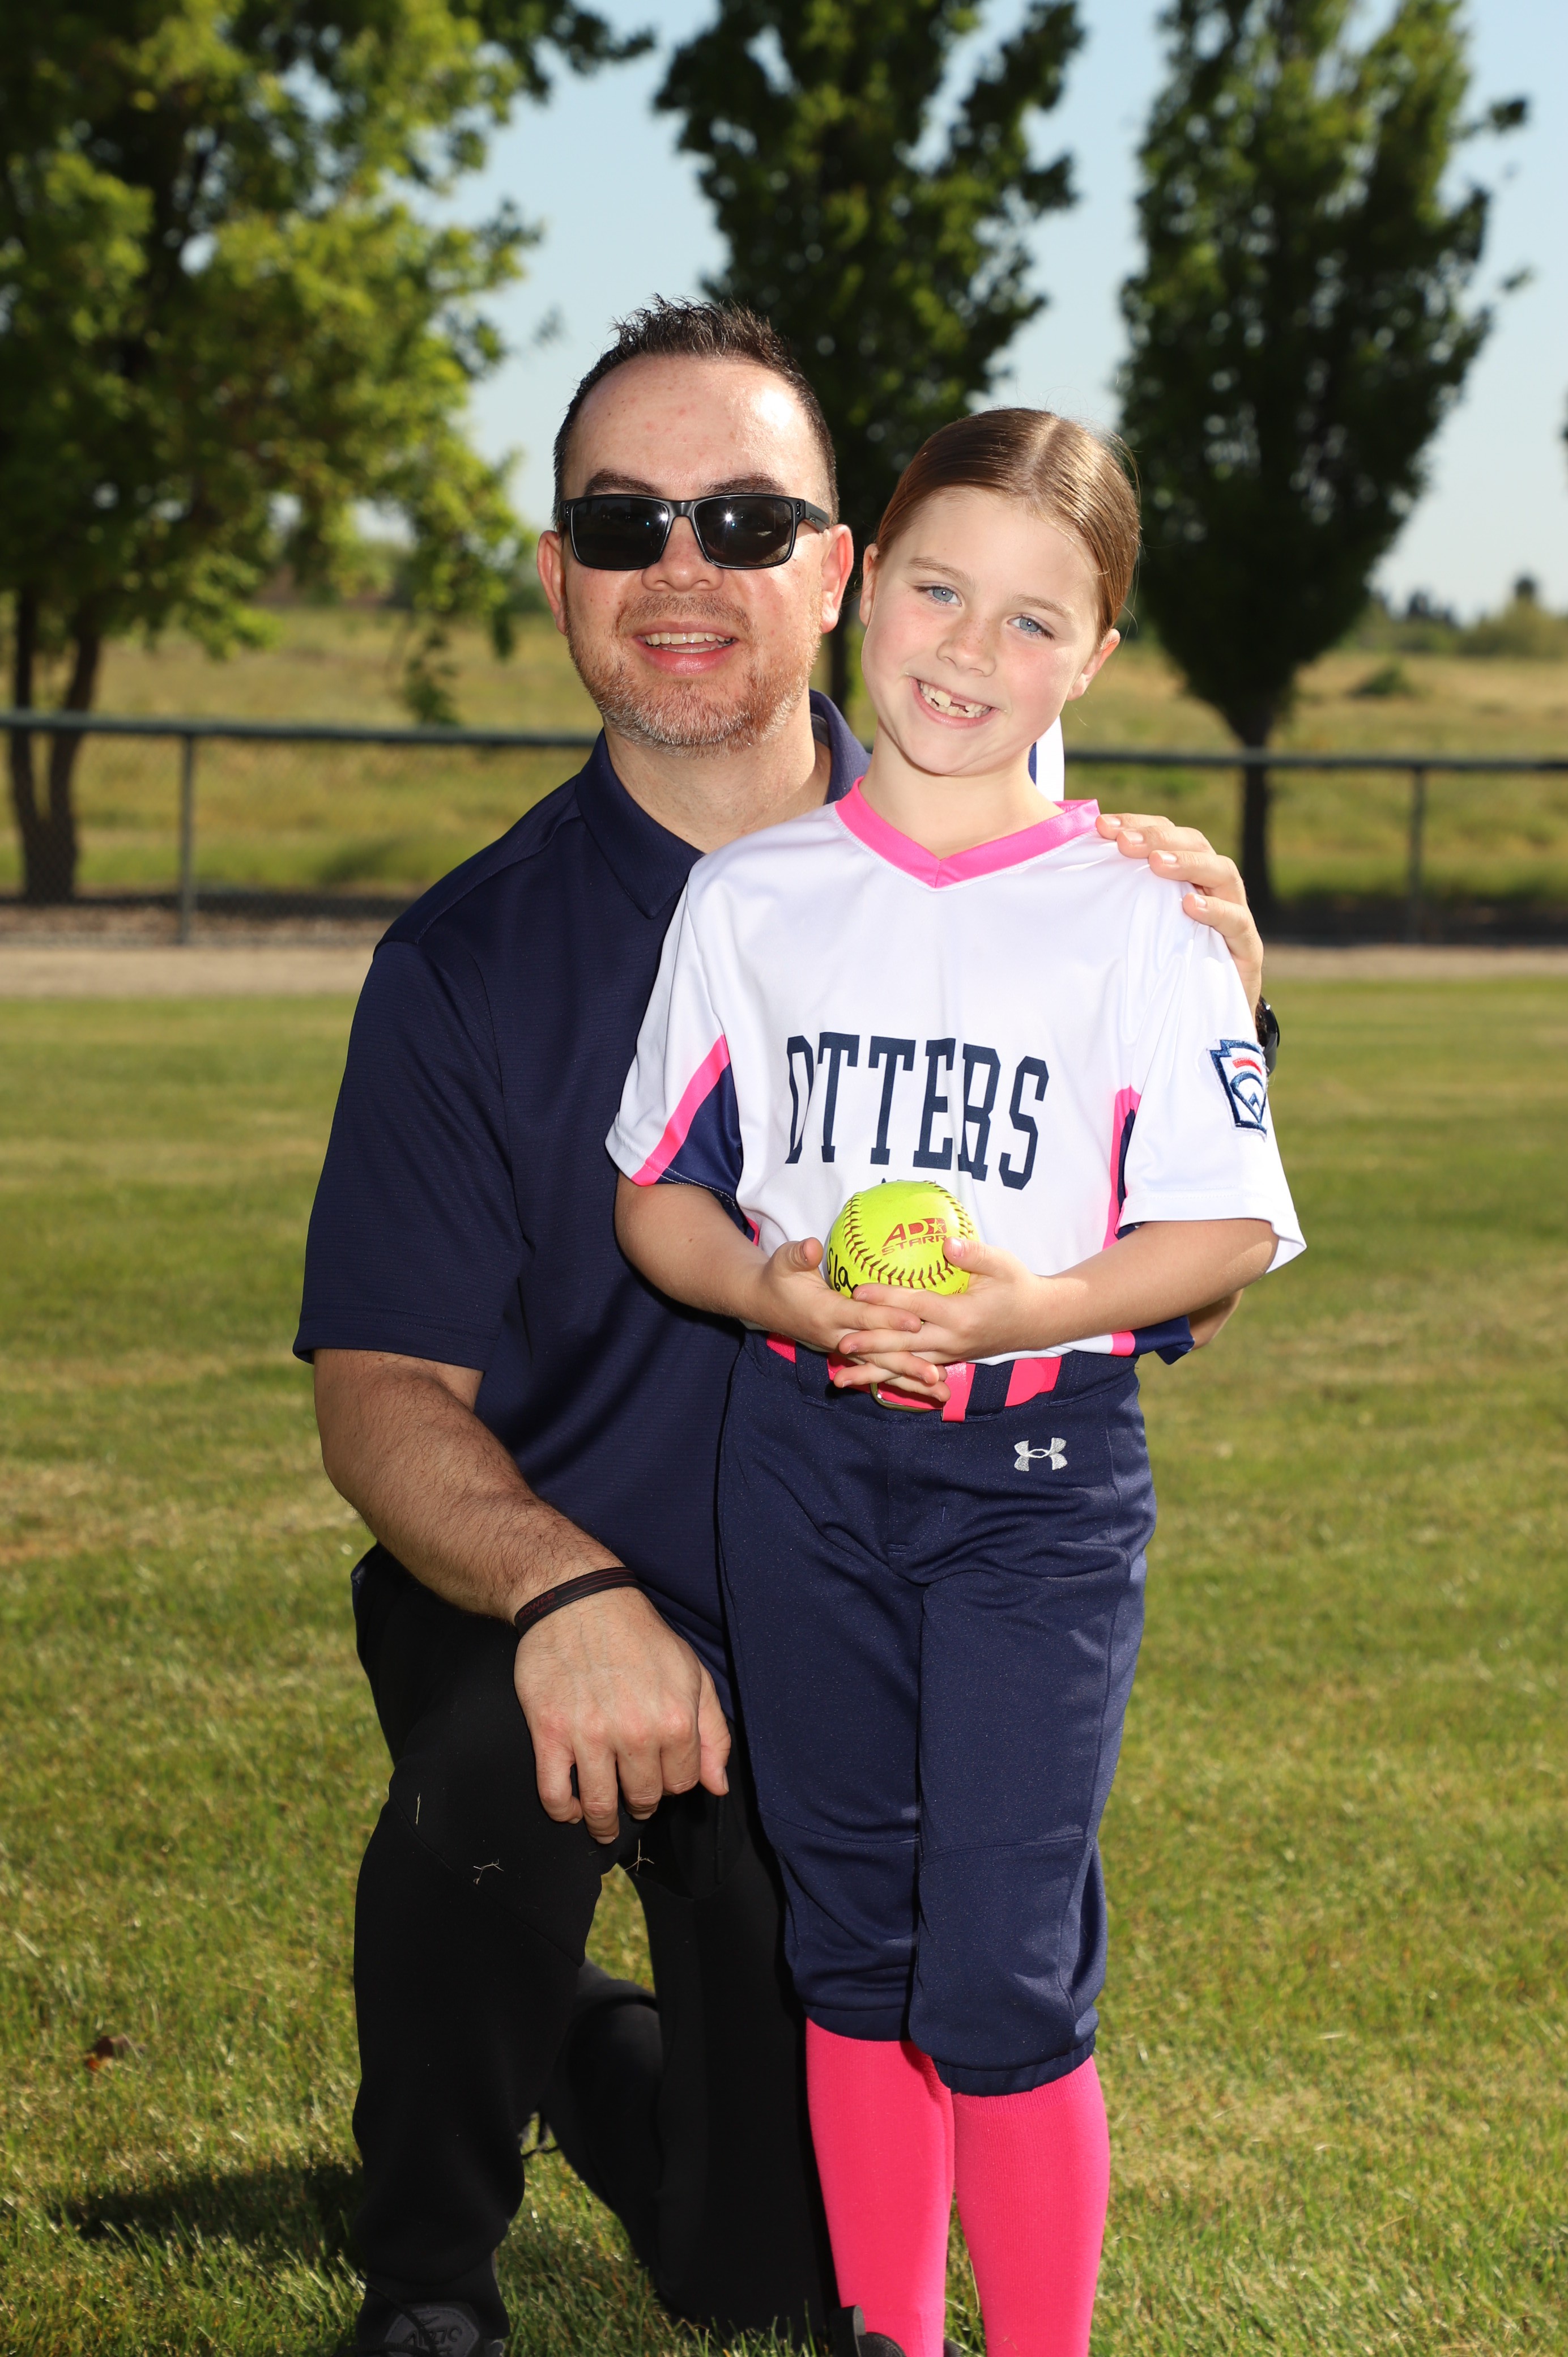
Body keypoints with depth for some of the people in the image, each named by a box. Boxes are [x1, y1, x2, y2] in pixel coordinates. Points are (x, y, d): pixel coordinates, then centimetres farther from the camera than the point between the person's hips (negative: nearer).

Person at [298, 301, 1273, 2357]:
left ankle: (583, 2044, 43)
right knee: (512, 1771, -37)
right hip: (541, 1614, -2)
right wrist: (565, 1594, -34)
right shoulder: (472, 957, -10)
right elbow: (380, 1386, -14)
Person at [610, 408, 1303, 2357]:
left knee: (1003, 1979, -8)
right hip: (802, 1461, 3)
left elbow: (1230, 1227, -4)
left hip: (1045, 1475, -3)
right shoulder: (748, 898, 4)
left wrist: (1037, 1303, -19)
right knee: (854, 1950, 13)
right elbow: (658, 1193, 7)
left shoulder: (1135, 922, -4)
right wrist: (772, 1287, -13)